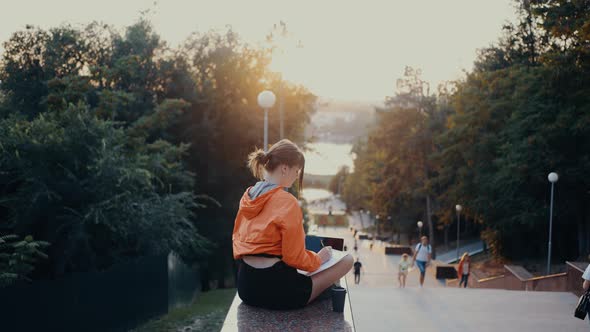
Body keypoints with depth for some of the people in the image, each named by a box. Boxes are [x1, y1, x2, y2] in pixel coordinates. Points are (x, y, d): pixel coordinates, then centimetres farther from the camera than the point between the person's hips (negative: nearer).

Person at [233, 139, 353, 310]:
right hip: (273, 288, -8)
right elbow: (295, 258, -15)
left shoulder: (248, 196, 7)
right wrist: (319, 258, 4)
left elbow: (237, 238, 17)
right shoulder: (287, 203, -16)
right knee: (347, 260, 1)